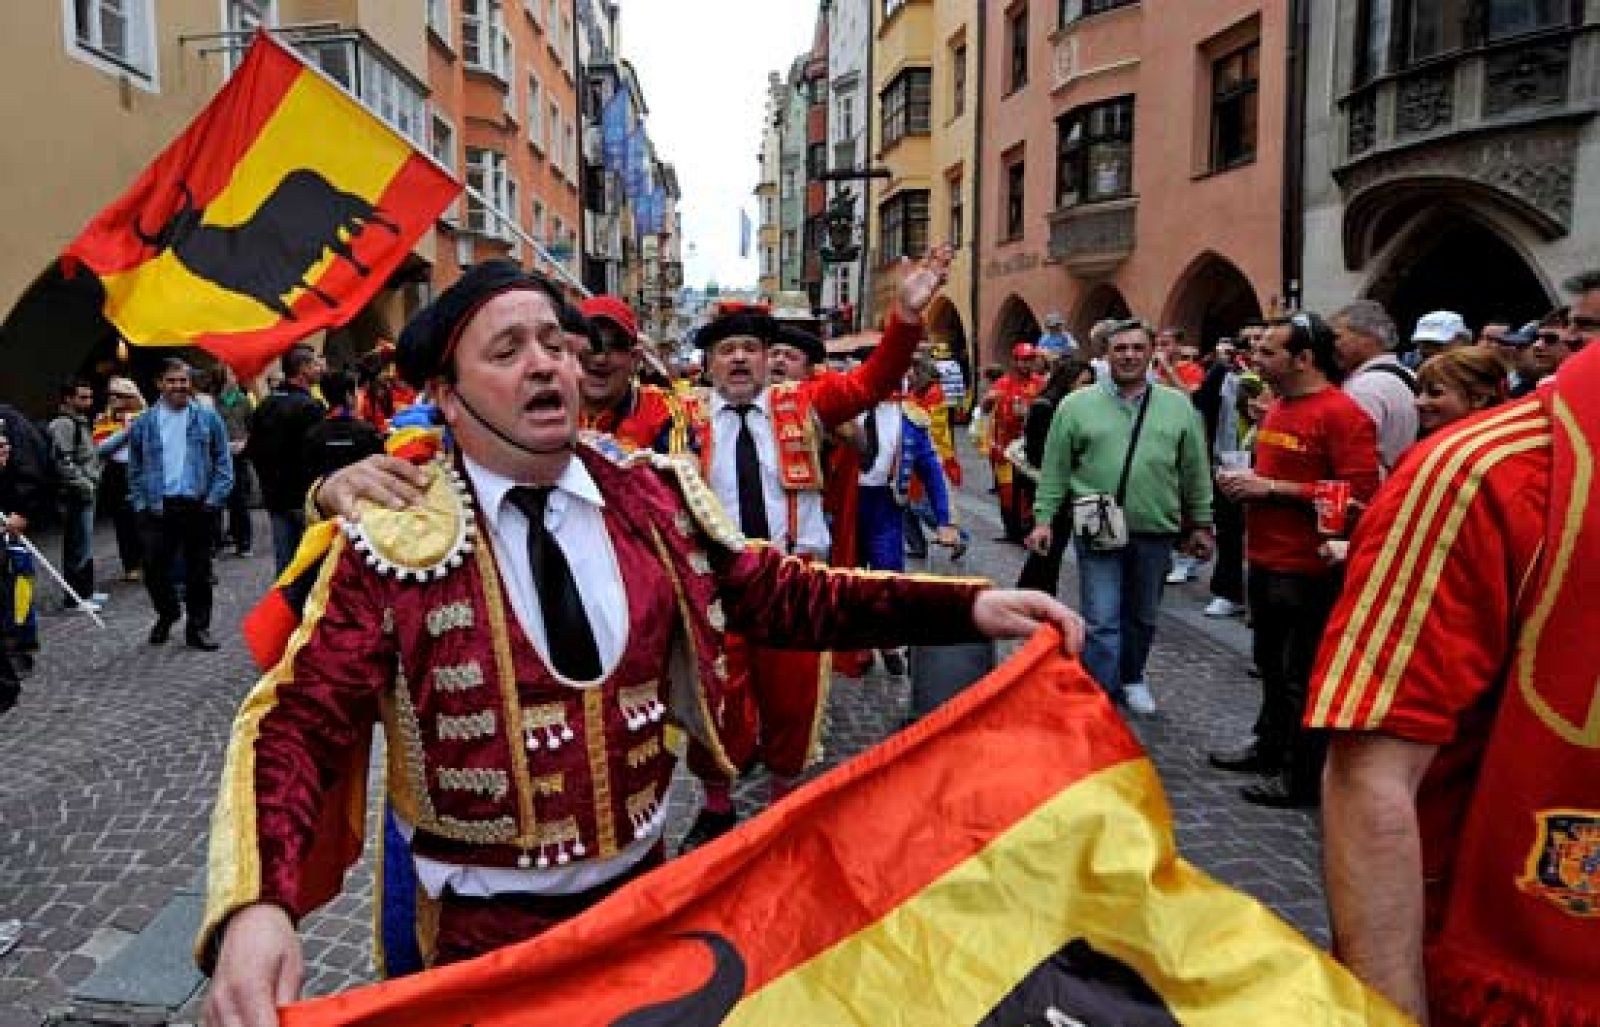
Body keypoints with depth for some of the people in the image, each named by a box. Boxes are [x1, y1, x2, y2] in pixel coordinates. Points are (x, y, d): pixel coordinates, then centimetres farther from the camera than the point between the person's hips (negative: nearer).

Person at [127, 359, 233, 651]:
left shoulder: (208, 419, 2)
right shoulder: (144, 423, 6)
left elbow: (224, 464, 2)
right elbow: (135, 470, 10)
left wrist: (213, 500, -7)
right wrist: (141, 504, 2)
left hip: (197, 506, -1)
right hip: (159, 508, 1)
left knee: (198, 571, 5)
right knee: (154, 569, 4)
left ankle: (198, 628, 17)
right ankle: (167, 614, 30)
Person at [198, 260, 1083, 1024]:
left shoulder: (652, 497, -4)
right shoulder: (398, 540, -16)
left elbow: (777, 594, -3)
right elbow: (301, 724, -18)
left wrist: (969, 607, -12)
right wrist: (255, 906, -37)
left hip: (643, 881, 4)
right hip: (486, 925, -3)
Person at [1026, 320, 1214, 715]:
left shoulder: (1179, 406, 6)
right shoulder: (1077, 404, 1)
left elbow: (1196, 472, 11)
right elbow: (1055, 470, 3)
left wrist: (1201, 525, 10)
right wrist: (1044, 519, -2)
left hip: (1155, 533, 3)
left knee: (1142, 617, 17)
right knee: (1101, 621, -5)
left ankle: (1131, 679, 38)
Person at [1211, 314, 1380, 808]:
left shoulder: (1342, 413, -16)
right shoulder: (1279, 407, 12)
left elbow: (1359, 492, -24)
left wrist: (1271, 488, -21)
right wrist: (1247, 480, 6)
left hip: (1308, 569, -9)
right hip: (1266, 561, 9)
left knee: (1303, 675, 2)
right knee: (1271, 663, 21)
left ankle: (1302, 777, 15)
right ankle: (1270, 747, 37)